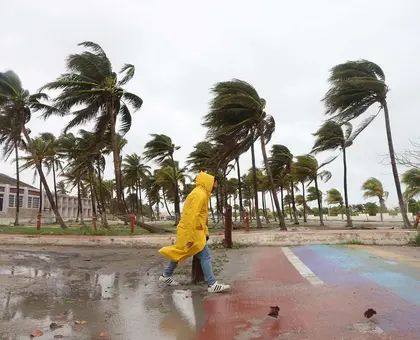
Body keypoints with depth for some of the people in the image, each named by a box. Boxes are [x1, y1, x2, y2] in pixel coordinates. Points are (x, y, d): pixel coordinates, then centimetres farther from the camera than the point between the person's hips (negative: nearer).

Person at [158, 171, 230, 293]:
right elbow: (192, 216, -26)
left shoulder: (201, 194, 15)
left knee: (180, 253, 19)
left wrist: (205, 232, 19)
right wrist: (190, 237, -26)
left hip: (186, 230, 10)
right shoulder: (199, 194, -19)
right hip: (192, 232, -10)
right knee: (205, 256, -6)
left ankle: (166, 275, 32)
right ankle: (212, 284, -1)